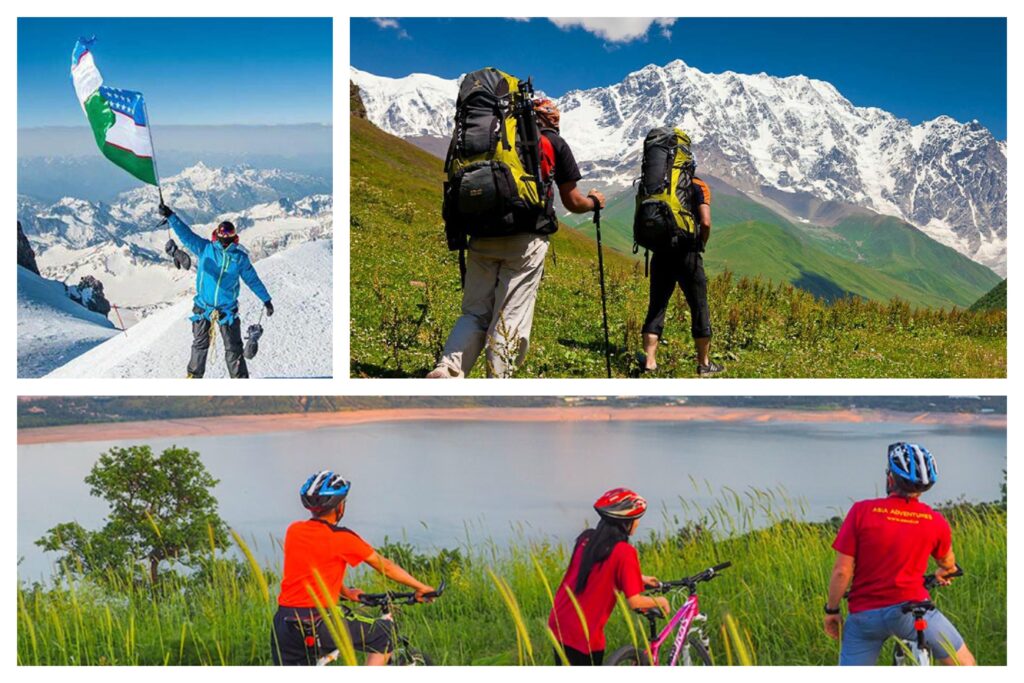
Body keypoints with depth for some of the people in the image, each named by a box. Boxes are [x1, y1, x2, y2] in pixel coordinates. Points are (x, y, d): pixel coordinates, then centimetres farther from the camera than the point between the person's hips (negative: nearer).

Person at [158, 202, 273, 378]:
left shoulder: (240, 257, -2)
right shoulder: (205, 248, -3)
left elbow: (252, 279, 7)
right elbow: (186, 234, -10)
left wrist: (266, 299, 10)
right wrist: (170, 216, -22)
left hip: (227, 309, -1)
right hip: (202, 307, 1)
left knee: (234, 348, -1)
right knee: (200, 345, 14)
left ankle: (240, 380, 7)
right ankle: (194, 375, 32)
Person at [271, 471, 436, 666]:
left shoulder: (293, 531, 10)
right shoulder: (341, 538, -6)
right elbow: (385, 566, 4)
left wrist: (345, 592, 35)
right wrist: (420, 587, 16)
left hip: (283, 624, 6)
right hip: (316, 625, -6)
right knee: (385, 632, 8)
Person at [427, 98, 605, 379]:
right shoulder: (554, 143, 10)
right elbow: (572, 203, 13)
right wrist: (594, 202, 34)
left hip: (483, 237, 3)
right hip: (525, 240, -3)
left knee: (475, 311, 11)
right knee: (510, 318, 1)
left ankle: (448, 369, -11)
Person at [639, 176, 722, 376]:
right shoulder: (698, 186, -2)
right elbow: (705, 222, -12)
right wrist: (701, 245, 4)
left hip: (661, 253, 3)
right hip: (687, 253, -3)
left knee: (656, 307, 9)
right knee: (699, 308, 7)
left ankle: (649, 360, 3)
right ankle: (704, 363, 12)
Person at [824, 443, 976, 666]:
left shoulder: (862, 511, -9)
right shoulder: (936, 522, -3)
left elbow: (842, 571, -9)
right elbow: (948, 562, 20)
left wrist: (832, 610, 6)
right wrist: (945, 572, 44)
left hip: (864, 615, 0)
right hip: (911, 609, 0)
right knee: (964, 664, 17)